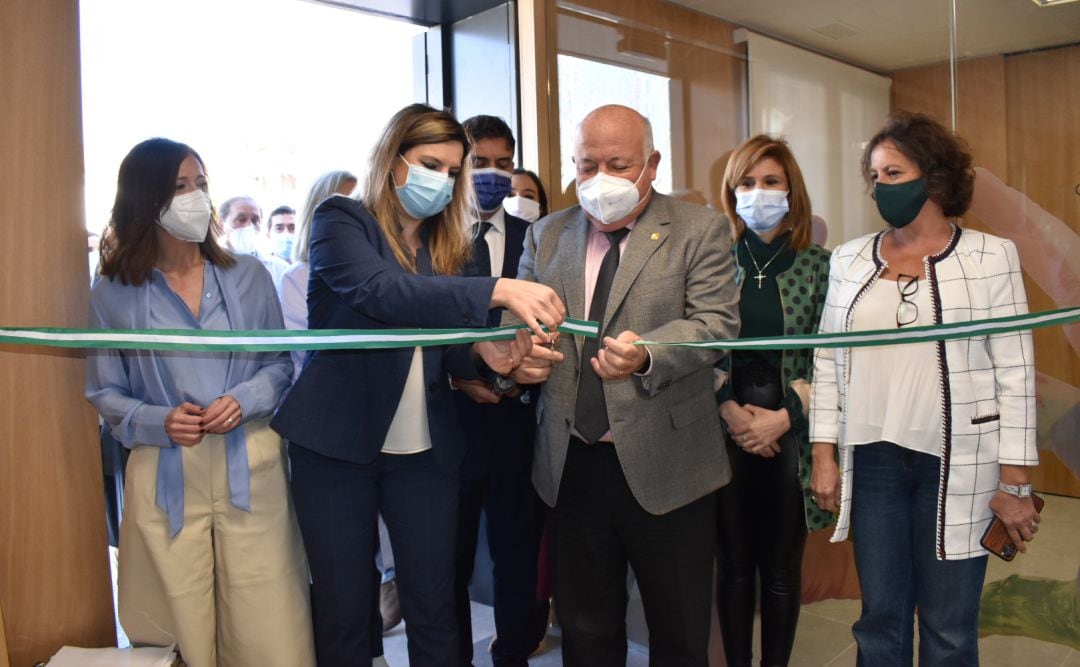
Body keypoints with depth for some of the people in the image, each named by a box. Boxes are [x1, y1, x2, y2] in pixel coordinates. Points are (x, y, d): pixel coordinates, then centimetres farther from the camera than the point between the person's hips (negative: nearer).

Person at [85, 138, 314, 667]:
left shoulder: (248, 276, 4)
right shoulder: (114, 293, 1)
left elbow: (280, 364, 8)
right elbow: (104, 392, 5)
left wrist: (243, 400, -12)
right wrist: (157, 422, -13)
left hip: (250, 469, 1)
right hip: (166, 479, 0)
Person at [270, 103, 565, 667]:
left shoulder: (447, 246, 9)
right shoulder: (341, 220, -5)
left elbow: (439, 340, 10)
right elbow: (379, 290, -26)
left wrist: (481, 350, -13)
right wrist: (498, 291, -35)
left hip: (425, 449, 4)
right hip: (338, 443, -4)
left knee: (434, 608, 8)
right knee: (342, 612, 8)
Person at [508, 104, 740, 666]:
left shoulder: (699, 231, -1)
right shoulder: (546, 235, 10)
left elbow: (717, 321, -12)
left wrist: (646, 355, -32)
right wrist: (518, 356, -15)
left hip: (664, 465, -3)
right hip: (571, 465, 3)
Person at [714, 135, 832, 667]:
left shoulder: (818, 264, 1)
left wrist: (784, 417, -9)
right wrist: (728, 409, -10)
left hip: (791, 431, 0)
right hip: (726, 428, 0)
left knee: (783, 567, 10)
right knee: (734, 563, 10)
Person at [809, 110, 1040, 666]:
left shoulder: (991, 256, -1)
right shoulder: (850, 260, 6)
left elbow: (1016, 373, -3)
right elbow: (828, 361, 7)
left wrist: (1014, 481, -5)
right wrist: (823, 455, 3)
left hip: (960, 465, -2)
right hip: (871, 461, 3)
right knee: (880, 619, 11)